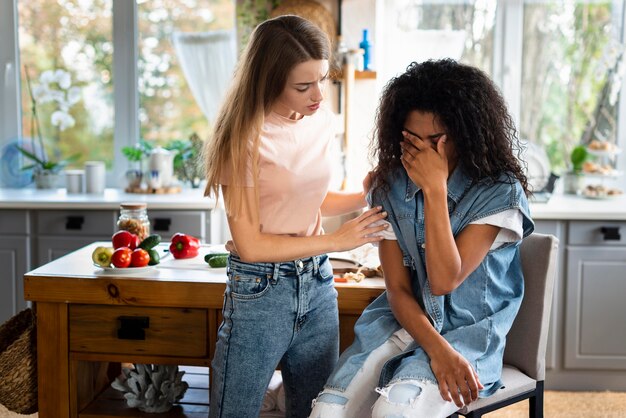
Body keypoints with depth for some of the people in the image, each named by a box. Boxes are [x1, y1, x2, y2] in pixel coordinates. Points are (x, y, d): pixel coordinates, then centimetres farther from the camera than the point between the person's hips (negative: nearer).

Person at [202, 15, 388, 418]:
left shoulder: (322, 119, 1)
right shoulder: (246, 137, -16)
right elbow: (250, 245, -17)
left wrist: (365, 196, -1)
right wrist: (336, 240, -15)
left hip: (319, 284, 6)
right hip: (261, 292, -6)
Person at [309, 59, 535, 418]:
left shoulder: (501, 192, -10)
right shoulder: (391, 187, 2)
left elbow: (444, 280, -19)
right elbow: (398, 288, -2)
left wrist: (435, 188, -22)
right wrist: (437, 349, -17)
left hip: (468, 334, -3)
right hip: (403, 324, 4)